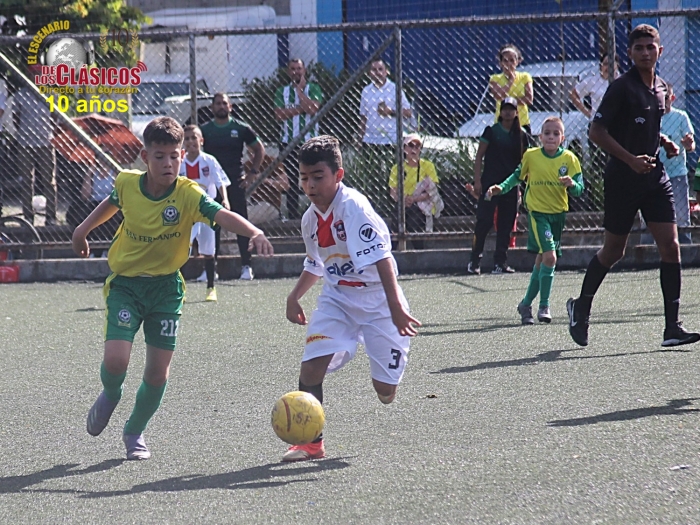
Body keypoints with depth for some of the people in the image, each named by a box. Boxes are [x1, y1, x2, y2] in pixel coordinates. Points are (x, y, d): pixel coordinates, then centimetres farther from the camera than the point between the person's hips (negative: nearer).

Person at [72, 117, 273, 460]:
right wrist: (84, 229, 19)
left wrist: (254, 233, -53)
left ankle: (135, 433, 27)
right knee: (115, 360, -17)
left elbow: (222, 215, -36)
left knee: (158, 371, 1)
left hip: (166, 288, 0)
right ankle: (110, 396, 20)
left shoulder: (188, 195, -18)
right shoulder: (126, 183, -10)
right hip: (125, 284, 0)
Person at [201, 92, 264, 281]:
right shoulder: (205, 130, 5)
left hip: (236, 182, -1)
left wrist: (253, 173, 3)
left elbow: (259, 149, 11)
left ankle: (246, 266, 0)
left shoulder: (241, 129, 2)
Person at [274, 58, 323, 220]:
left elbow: (313, 108, -14)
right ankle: (292, 216, 7)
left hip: (310, 141, -2)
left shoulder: (313, 89, 4)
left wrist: (299, 90, -9)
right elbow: (279, 114, -5)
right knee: (292, 181, 4)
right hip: (288, 142, 2)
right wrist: (301, 108, -11)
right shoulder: (282, 91, 9)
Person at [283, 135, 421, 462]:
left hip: (378, 301, -6)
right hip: (337, 299, 6)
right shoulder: (311, 219, 3)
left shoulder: (353, 207, -22)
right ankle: (311, 442, -1)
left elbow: (380, 257, -30)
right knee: (311, 366, -13)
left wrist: (396, 307, -36)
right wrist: (295, 297, 12)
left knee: (385, 389, -4)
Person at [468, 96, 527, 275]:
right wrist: (477, 180, -9)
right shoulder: (491, 131, 0)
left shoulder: (520, 136, 10)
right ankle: (474, 262, -5)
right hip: (490, 183, -4)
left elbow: (522, 161, 14)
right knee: (484, 222, -9)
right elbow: (479, 156, -1)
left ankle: (500, 263, 9)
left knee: (506, 225, 4)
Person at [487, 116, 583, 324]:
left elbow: (579, 189, -7)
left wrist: (572, 184, -28)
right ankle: (544, 305, -9)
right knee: (549, 256, -19)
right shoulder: (531, 156, -6)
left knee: (542, 260, 11)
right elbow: (518, 176, 9)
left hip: (559, 214, 3)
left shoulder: (569, 159, -5)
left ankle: (526, 304, 26)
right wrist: (501, 188, -6)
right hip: (537, 212, -3)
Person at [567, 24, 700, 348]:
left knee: (670, 246, -6)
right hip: (623, 180, -6)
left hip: (655, 178, 6)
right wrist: (631, 159, -22)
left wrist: (665, 142, 7)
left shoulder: (661, 88, 11)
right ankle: (581, 307, 28)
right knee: (613, 251, 5)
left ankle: (672, 327, -6)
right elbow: (596, 132, -14)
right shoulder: (622, 88, -11)